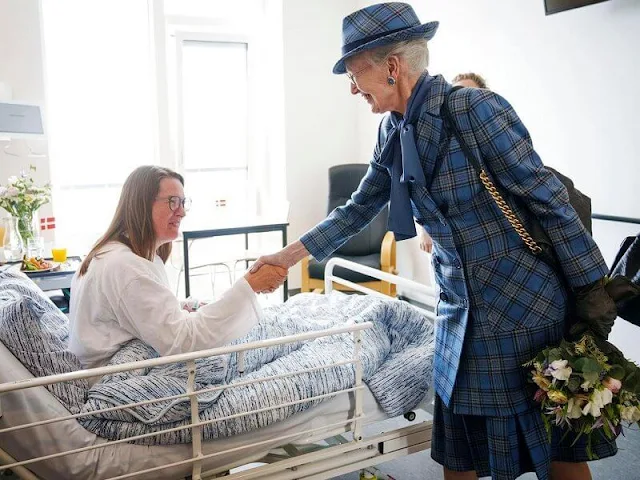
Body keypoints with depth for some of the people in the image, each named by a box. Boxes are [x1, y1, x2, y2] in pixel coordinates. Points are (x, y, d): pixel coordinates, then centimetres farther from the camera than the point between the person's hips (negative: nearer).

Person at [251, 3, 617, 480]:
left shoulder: (476, 109, -19)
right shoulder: (393, 131, 3)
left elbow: (549, 200, -16)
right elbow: (359, 209, 14)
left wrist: (593, 290, -12)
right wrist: (291, 254, 13)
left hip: (530, 306, -6)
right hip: (464, 316, 6)